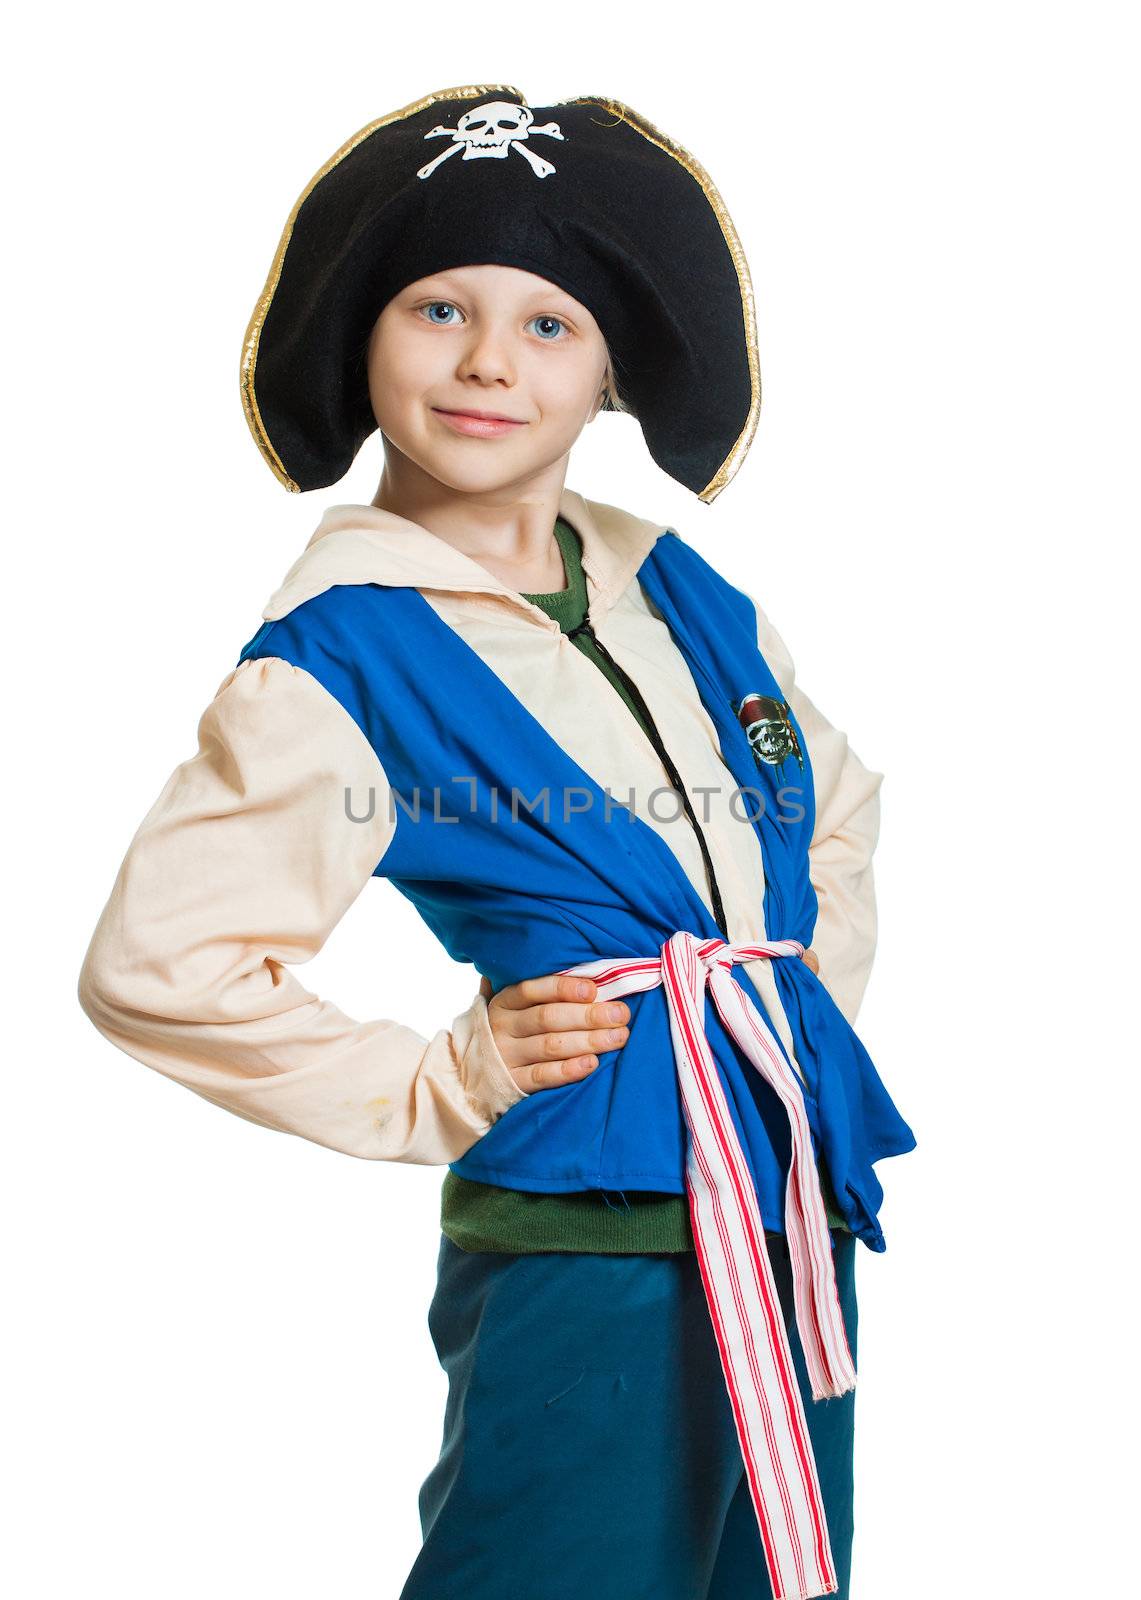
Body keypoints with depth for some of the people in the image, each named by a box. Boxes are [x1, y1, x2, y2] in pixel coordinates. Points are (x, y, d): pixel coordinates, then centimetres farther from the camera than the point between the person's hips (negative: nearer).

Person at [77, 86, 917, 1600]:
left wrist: (815, 1007, 13)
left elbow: (840, 800, 25)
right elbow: (157, 963, -15)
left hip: (795, 1200, 7)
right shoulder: (335, 661, -9)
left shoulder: (678, 591, 8)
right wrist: (438, 1092, -10)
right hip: (588, 1238, -6)